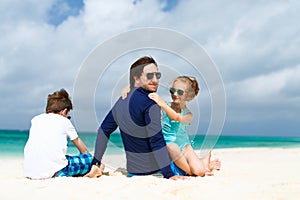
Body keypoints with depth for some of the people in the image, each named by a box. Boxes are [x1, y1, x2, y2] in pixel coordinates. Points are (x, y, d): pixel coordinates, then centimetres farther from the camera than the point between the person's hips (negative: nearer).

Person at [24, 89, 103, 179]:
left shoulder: (35, 119, 19)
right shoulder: (64, 121, 10)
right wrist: (87, 155, 43)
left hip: (29, 172, 4)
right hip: (54, 171, -4)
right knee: (88, 158, 15)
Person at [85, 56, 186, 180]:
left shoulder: (122, 101, 3)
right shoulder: (150, 103, -21)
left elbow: (104, 130, 8)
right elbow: (157, 141, -26)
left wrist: (96, 164, 13)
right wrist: (168, 175, -23)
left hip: (133, 171, 7)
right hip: (156, 169, -7)